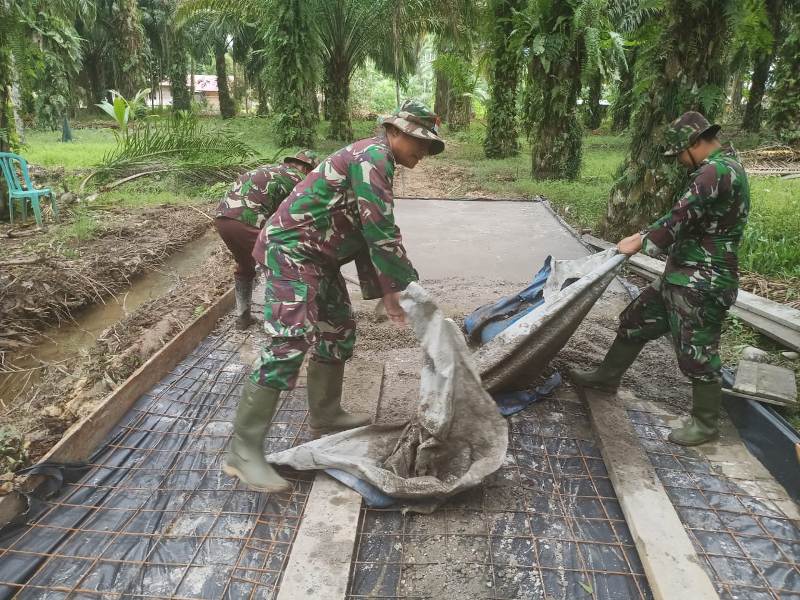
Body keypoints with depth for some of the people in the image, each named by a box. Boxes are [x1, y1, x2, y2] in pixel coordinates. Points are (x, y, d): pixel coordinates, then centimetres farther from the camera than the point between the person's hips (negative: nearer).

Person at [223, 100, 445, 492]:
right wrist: (405, 285, -15)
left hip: (317, 256, 11)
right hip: (291, 250, -11)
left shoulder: (375, 161, 18)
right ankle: (243, 449, -13)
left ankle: (325, 416, 28)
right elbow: (380, 231, -22)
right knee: (290, 343, -18)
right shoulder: (373, 156, -14)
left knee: (339, 330, 14)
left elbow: (368, 232, 16)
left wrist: (385, 291, 10)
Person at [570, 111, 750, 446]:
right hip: (682, 276, 11)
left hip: (703, 283, -10)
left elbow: (681, 218, -22)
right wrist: (645, 236, 11)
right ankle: (608, 376, 31)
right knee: (636, 320, 16)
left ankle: (705, 424, 18)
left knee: (697, 352, 1)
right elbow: (687, 218, 18)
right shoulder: (720, 168, 14)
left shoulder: (716, 171, -20)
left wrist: (640, 243, -8)